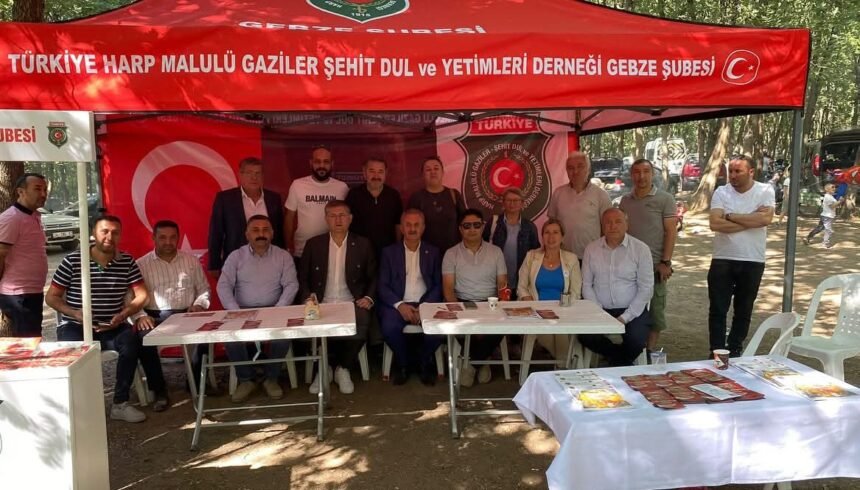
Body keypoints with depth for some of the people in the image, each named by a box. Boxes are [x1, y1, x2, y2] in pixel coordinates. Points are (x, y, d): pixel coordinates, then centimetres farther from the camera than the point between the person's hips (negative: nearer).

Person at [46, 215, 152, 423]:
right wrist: (75, 314, -18)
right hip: (75, 326, -1)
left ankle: (120, 403, -15)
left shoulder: (127, 262, 2)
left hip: (112, 327, 2)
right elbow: (51, 297, 0)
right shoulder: (72, 261, -5)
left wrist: (123, 315, -17)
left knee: (132, 341, -28)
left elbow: (142, 295, 1)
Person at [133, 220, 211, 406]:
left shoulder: (191, 260, 15)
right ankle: (159, 390, -17)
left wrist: (199, 304, -4)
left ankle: (196, 380, -8)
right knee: (144, 336, -33)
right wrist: (140, 316, -18)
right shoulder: (141, 264, 7)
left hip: (186, 314, 1)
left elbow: (204, 288, 16)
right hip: (155, 316, -1)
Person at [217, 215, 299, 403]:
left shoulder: (283, 256, 5)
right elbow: (224, 286, -2)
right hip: (242, 310, 1)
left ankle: (271, 378, -4)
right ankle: (245, 379, -4)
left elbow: (291, 285, -3)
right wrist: (236, 312, -18)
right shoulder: (236, 256, 5)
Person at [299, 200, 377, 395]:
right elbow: (303, 277, 9)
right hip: (322, 304, 1)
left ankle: (343, 369, -2)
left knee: (362, 324, -32)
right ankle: (325, 368, 2)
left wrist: (368, 298, -7)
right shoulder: (313, 244, 8)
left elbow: (373, 278, 10)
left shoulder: (363, 244, 8)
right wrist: (308, 299, -8)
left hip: (351, 303, 0)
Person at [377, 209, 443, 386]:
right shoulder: (389, 252, 10)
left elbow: (438, 285, 6)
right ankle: (402, 363, 0)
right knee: (389, 327, -32)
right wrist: (400, 305, -14)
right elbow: (383, 285, 3)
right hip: (397, 304, 0)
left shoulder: (433, 252, 13)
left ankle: (425, 362, 3)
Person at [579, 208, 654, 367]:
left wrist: (625, 317, -12)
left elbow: (646, 288, -4)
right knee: (585, 336, -25)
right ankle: (622, 362, 4)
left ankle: (616, 363, 8)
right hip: (600, 310, 2)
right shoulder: (591, 249, 6)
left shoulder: (641, 249, -2)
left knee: (636, 340, -28)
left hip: (632, 310, -2)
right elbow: (586, 284, 6)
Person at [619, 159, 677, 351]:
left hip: (656, 265, -4)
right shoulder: (625, 200, 10)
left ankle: (650, 350, 14)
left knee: (655, 310, 4)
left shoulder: (665, 199, -3)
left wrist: (665, 262, -13)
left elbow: (671, 232, -7)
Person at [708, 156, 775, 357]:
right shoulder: (721, 192, -2)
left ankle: (735, 350, 27)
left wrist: (729, 215, -16)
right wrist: (751, 220, -16)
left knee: (744, 310, 13)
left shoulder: (765, 191, -2)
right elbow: (715, 224, -16)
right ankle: (716, 352, 13)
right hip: (722, 260, 0)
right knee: (718, 310, 3)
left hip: (753, 261, 0)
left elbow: (766, 218, -20)